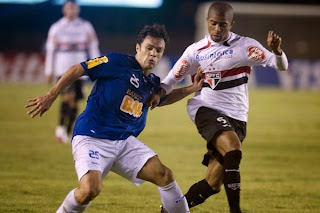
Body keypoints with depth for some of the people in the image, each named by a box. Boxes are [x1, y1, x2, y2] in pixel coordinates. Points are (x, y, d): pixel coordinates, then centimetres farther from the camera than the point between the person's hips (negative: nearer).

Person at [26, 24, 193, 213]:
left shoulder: (153, 83, 14)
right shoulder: (118, 63, -6)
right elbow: (77, 70, -4)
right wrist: (51, 97, -8)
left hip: (125, 141, 6)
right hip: (92, 138, -6)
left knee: (164, 176, -8)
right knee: (90, 189, -29)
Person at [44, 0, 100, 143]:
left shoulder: (86, 27, 7)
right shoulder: (56, 28, 2)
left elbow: (93, 47, 9)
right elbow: (50, 50, 5)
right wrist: (49, 72, 3)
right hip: (63, 68, -3)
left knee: (74, 101, 2)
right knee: (69, 95, -23)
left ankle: (66, 133, 11)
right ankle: (61, 127, -11)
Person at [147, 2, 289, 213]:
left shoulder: (245, 46, -2)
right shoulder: (195, 51, 4)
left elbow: (281, 66, -9)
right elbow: (172, 78, 12)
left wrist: (277, 51, -30)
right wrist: (159, 93, -8)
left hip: (236, 118, 1)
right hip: (206, 110, -1)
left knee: (213, 182, -2)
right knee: (232, 147, -33)